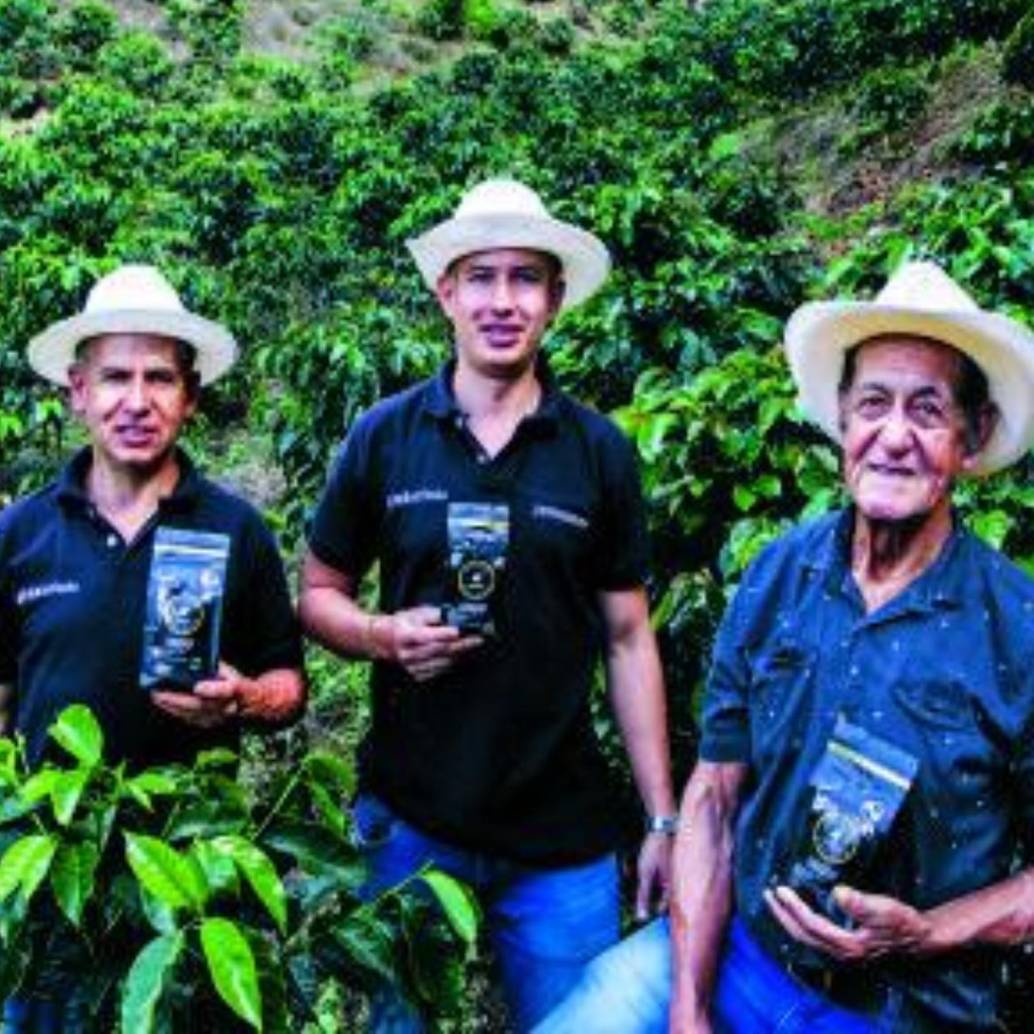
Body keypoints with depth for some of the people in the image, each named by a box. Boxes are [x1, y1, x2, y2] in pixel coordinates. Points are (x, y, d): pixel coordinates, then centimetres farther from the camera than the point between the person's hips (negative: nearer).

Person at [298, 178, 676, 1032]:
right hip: (407, 821, 0)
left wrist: (664, 820, 0)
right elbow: (319, 595, 8)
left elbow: (628, 640, 3)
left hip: (561, 838, 0)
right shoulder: (383, 436, -1)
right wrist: (382, 634, -15)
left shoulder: (600, 451, -1)